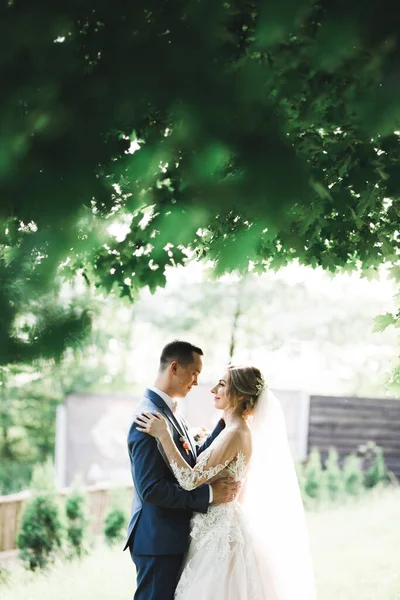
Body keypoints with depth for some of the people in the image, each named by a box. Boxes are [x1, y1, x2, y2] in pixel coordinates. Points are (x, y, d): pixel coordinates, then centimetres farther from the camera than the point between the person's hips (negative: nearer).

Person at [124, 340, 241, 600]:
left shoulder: (170, 413, 11)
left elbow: (195, 460, 11)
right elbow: (150, 489, -25)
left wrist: (226, 421, 5)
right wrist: (209, 494, -21)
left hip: (174, 537, 10)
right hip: (159, 540, -10)